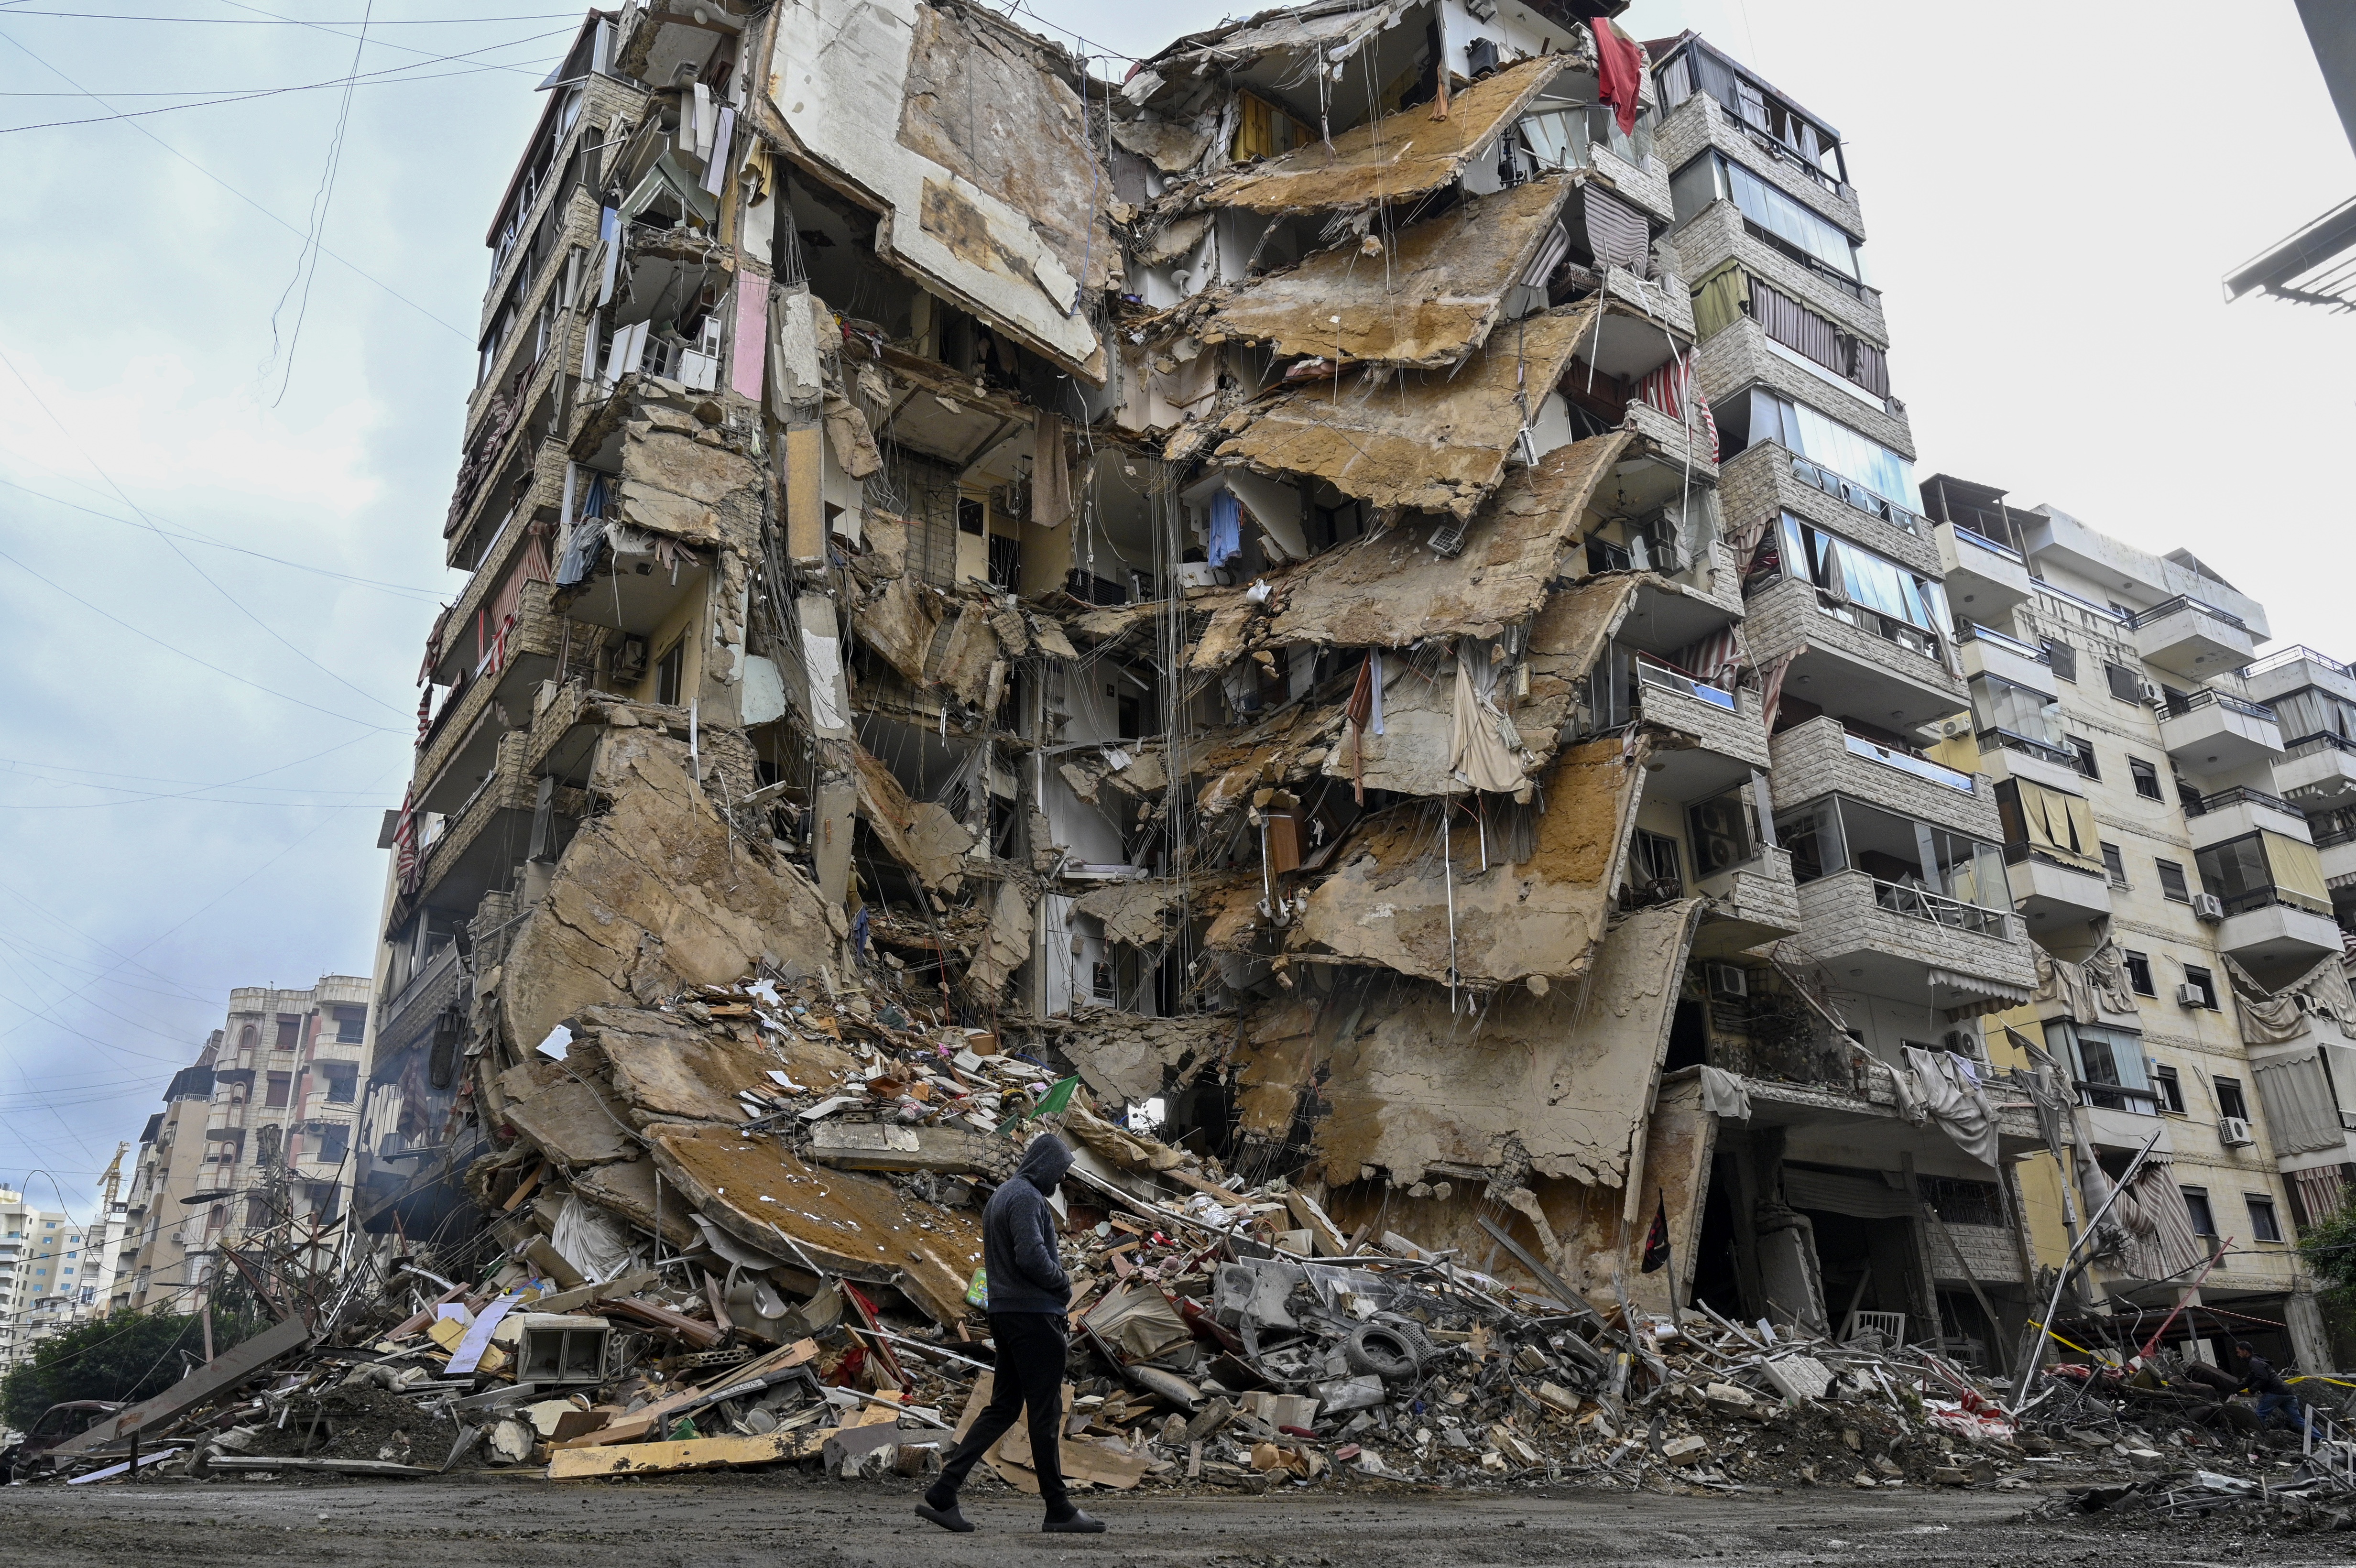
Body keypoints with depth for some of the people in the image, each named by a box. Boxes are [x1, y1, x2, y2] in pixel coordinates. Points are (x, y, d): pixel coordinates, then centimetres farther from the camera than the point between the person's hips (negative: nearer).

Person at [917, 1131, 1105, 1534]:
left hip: (1004, 1313, 10)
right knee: (1046, 1412, -1)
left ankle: (942, 1494, 8)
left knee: (1003, 1407, 12)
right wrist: (1064, 1286, -8)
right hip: (1034, 1315, -10)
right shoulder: (1027, 1198, -14)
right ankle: (1058, 1509, 7)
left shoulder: (1000, 1196, 17)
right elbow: (1032, 1256, -24)